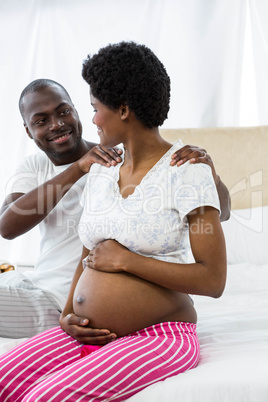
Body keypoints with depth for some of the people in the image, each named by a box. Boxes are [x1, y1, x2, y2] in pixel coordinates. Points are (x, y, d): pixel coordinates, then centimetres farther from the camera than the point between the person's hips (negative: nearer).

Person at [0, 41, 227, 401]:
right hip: (86, 335, 7)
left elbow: (213, 280, -14)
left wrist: (125, 260, -13)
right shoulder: (100, 171, 12)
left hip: (158, 339, -6)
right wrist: (68, 314, 2)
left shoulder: (187, 170, -9)